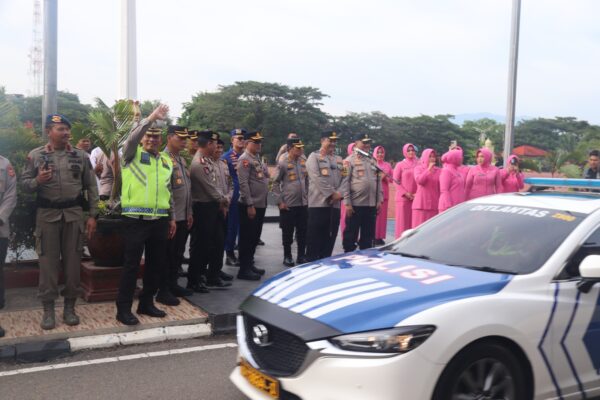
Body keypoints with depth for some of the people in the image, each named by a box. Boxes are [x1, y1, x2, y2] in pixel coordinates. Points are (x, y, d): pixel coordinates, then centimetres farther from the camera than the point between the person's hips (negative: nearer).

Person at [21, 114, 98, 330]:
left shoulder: (81, 156, 4)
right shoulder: (35, 155, 1)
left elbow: (91, 187, 5)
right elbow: (24, 184, 3)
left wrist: (93, 215, 0)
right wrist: (37, 181, -20)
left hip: (74, 214, 1)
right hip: (47, 214, -1)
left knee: (72, 260, 5)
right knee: (48, 261, 3)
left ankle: (69, 306, 17)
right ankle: (48, 309, 12)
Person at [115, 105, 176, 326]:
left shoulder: (166, 160, 14)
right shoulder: (133, 154, 0)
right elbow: (133, 136, -23)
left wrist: (172, 218, 17)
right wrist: (151, 118, -29)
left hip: (160, 220, 6)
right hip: (137, 219, -6)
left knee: (157, 263, 11)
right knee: (132, 264, -2)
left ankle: (147, 303, 25)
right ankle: (124, 308, 7)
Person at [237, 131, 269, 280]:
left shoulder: (258, 158, 16)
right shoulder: (245, 159, -12)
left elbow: (266, 176, 24)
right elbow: (243, 183, -19)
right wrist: (250, 205, -21)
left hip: (261, 204, 9)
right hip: (250, 205, -9)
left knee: (255, 237, 15)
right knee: (247, 238, -2)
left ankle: (250, 264, 25)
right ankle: (244, 269, 4)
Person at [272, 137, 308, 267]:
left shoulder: (303, 161, 6)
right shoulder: (283, 163, -10)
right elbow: (275, 183, -7)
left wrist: (307, 196, 11)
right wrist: (280, 202, -10)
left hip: (303, 203, 5)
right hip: (288, 204, -5)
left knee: (302, 231, 9)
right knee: (288, 232, 6)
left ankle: (301, 256, 21)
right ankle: (287, 257, 18)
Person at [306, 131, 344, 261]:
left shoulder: (339, 159, 20)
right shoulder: (314, 157, -1)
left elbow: (344, 178, 12)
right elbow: (317, 179, -12)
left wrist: (339, 193, -6)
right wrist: (331, 194, -14)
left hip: (335, 204, 6)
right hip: (319, 203, -6)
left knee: (330, 237, 8)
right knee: (315, 236, -3)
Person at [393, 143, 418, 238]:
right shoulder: (400, 165, 3)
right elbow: (396, 181, -1)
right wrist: (405, 193, -10)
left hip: (416, 197, 2)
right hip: (403, 198, -2)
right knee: (403, 220, -2)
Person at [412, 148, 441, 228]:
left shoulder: (438, 171, 10)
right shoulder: (418, 168, 6)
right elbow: (419, 180, -13)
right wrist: (429, 169, -12)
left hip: (434, 204, 2)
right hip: (421, 203, -2)